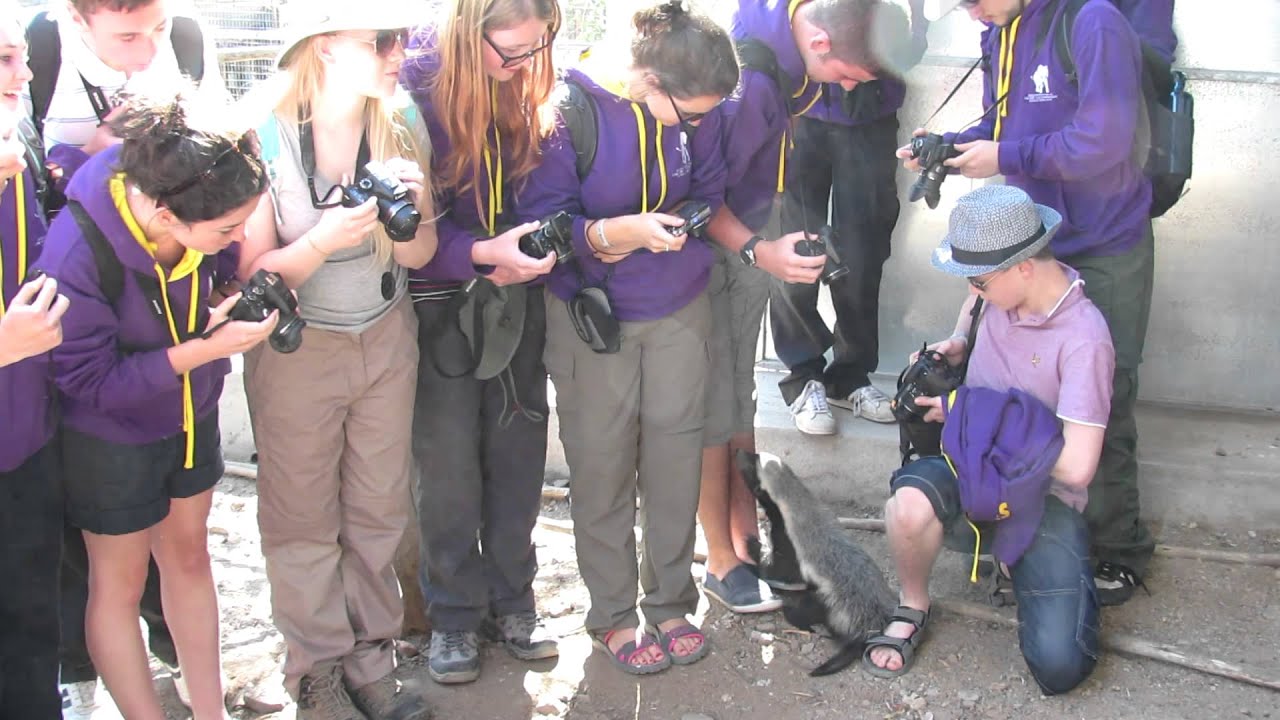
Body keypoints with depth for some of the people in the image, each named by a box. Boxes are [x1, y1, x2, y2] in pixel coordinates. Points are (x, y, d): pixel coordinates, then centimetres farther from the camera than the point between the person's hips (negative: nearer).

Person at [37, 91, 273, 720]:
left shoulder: (202, 211, -20)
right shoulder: (77, 251, -35)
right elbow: (89, 381, -26)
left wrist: (249, 300, -16)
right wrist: (201, 350, -33)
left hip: (192, 413, 6)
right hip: (111, 437, -6)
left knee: (187, 553, 20)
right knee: (119, 581, 12)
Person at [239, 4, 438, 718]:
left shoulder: (401, 122, -5)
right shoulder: (265, 135, -17)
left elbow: (418, 256, 0)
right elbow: (252, 271, -14)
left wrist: (409, 208, -22)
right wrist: (329, 238, -32)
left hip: (387, 337, 3)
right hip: (295, 345, -3)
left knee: (379, 509, 11)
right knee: (303, 517, 7)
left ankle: (370, 659, 28)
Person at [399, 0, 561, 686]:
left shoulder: (530, 86, -4)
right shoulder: (413, 87, -18)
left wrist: (526, 255, -10)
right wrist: (483, 253, -30)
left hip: (518, 293, 4)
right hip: (439, 298, -4)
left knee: (518, 448, 10)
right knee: (448, 461, 2)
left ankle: (511, 597, 26)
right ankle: (454, 614, 19)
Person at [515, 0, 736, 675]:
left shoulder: (694, 107, -9)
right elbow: (540, 223, -19)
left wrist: (657, 233, -13)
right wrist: (615, 233, -35)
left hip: (679, 307, 3)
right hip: (592, 314, -3)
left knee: (674, 455, 9)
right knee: (602, 467, 6)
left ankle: (671, 602, 28)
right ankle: (613, 614, 24)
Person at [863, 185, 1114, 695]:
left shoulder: (1084, 340, -19)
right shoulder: (1002, 291, -2)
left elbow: (1076, 466, -23)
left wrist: (966, 413, -15)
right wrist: (959, 343, 4)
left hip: (1043, 495, -3)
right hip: (972, 463, 4)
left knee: (1060, 667, -17)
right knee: (908, 504, -35)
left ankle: (1020, 564, 14)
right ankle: (912, 609, -3)